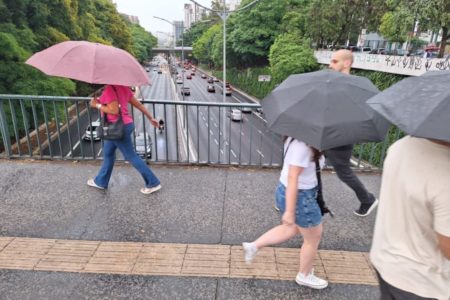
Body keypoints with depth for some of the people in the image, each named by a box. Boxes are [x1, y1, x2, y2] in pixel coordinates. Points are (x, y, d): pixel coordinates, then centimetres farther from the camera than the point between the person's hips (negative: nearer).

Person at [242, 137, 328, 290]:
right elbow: (292, 178, -29)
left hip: (285, 191, 9)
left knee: (292, 229, 30)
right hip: (299, 197, -9)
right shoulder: (302, 146, -29)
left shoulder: (295, 138, 0)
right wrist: (290, 211, -25)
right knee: (313, 238, 15)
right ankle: (304, 275, 38)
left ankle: (253, 246, 32)